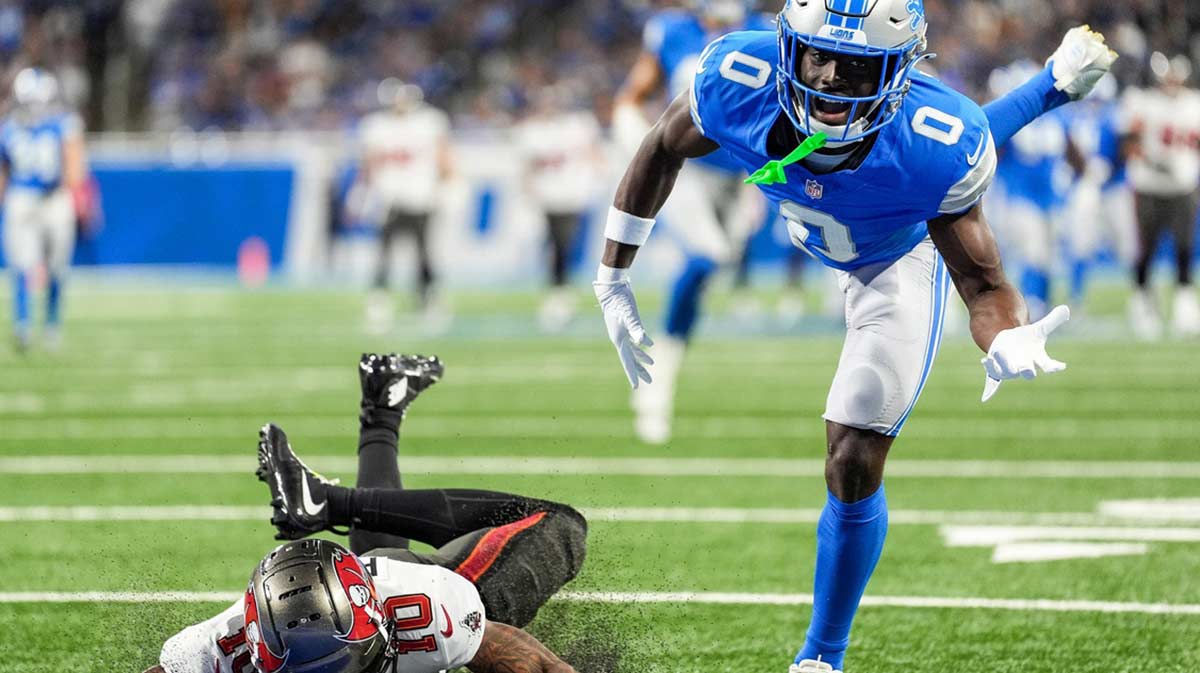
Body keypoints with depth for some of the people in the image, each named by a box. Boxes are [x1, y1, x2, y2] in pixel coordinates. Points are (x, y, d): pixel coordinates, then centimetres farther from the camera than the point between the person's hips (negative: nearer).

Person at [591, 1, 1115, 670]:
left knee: (854, 464, -3)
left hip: (900, 261, -3)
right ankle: (1054, 85, 63)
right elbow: (663, 150, -16)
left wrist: (1006, 344, -57)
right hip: (813, 232, 3)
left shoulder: (940, 148, -44)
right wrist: (613, 281, -12)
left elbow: (984, 285, -33)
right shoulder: (738, 81, -39)